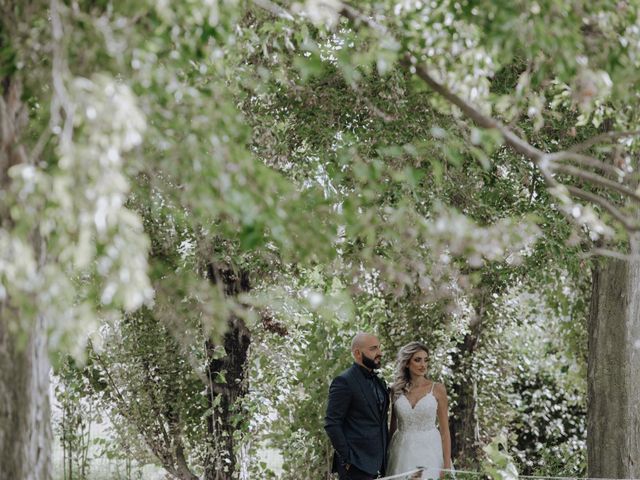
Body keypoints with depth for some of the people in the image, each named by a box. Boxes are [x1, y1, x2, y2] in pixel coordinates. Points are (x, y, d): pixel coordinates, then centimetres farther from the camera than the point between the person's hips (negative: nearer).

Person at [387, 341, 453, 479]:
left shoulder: (437, 389, 0)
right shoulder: (396, 390, 6)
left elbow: (444, 430, 0)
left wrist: (447, 464, -7)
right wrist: (386, 456, 11)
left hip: (429, 452, -2)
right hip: (402, 452, 2)